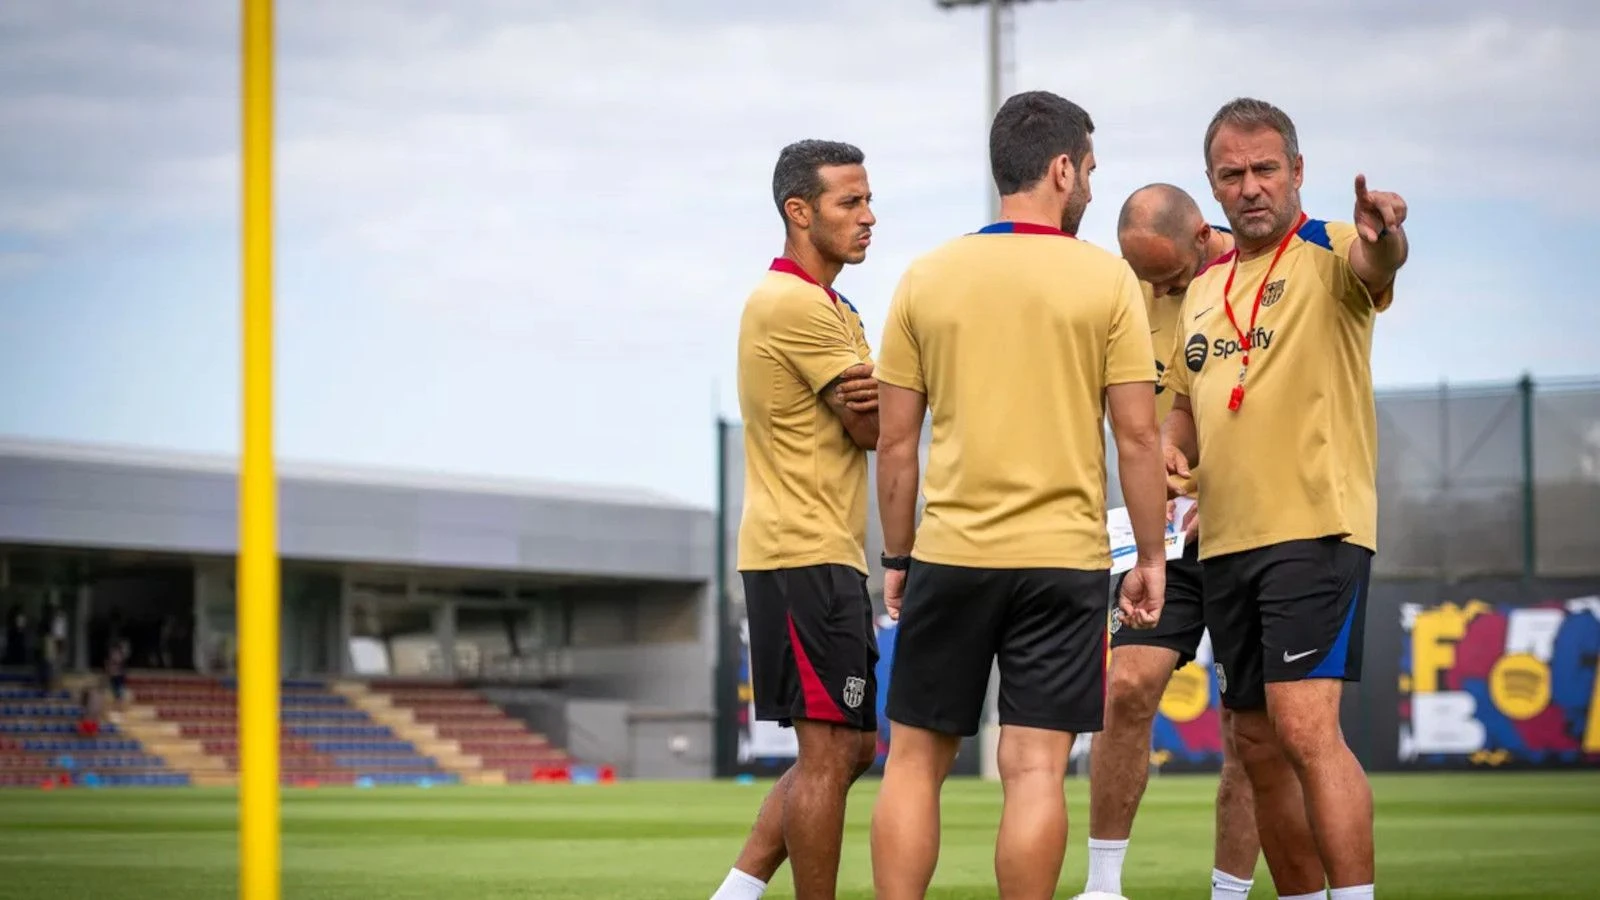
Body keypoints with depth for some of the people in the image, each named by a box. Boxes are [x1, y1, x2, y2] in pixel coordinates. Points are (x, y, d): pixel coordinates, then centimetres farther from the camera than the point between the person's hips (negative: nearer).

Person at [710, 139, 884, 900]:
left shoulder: (830, 309, 20)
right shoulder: (797, 305, -13)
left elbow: (878, 420, 6)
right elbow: (876, 430, -14)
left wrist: (871, 395, -13)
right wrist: (877, 396, 3)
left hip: (827, 557, 10)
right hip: (806, 556, -10)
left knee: (848, 749, 13)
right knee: (829, 752, -7)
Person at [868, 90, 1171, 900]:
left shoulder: (927, 278, 3)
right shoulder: (1105, 279, -2)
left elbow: (895, 440, 4)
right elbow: (1138, 435, -3)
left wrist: (897, 557, 13)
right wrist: (1151, 557, 5)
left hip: (949, 557, 2)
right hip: (1063, 558, -2)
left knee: (915, 758, 10)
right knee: (1035, 768, -1)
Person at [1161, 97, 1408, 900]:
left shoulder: (1328, 254, -5)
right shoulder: (1203, 287, 15)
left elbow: (1375, 266, -29)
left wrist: (1381, 236, -53)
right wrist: (1171, 444, 3)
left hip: (1315, 531, -7)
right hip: (1224, 542, 7)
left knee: (1304, 728, -19)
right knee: (1258, 746, 11)